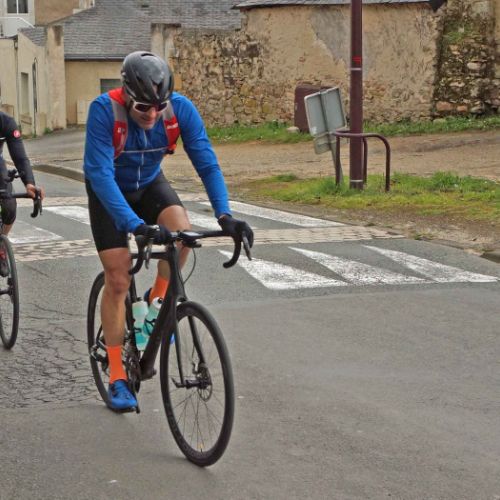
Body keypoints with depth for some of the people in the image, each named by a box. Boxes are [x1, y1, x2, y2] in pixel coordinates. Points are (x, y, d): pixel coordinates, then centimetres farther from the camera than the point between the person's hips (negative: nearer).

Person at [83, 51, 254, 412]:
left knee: (181, 229, -30)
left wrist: (224, 215, -40)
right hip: (109, 192, -2)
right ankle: (117, 376, 5)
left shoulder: (181, 109, -27)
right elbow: (100, 173, -39)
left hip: (150, 184, 2)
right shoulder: (104, 110, -35)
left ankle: (157, 300, -2)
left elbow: (207, 163, -26)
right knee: (118, 280, -7)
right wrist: (135, 225, -51)